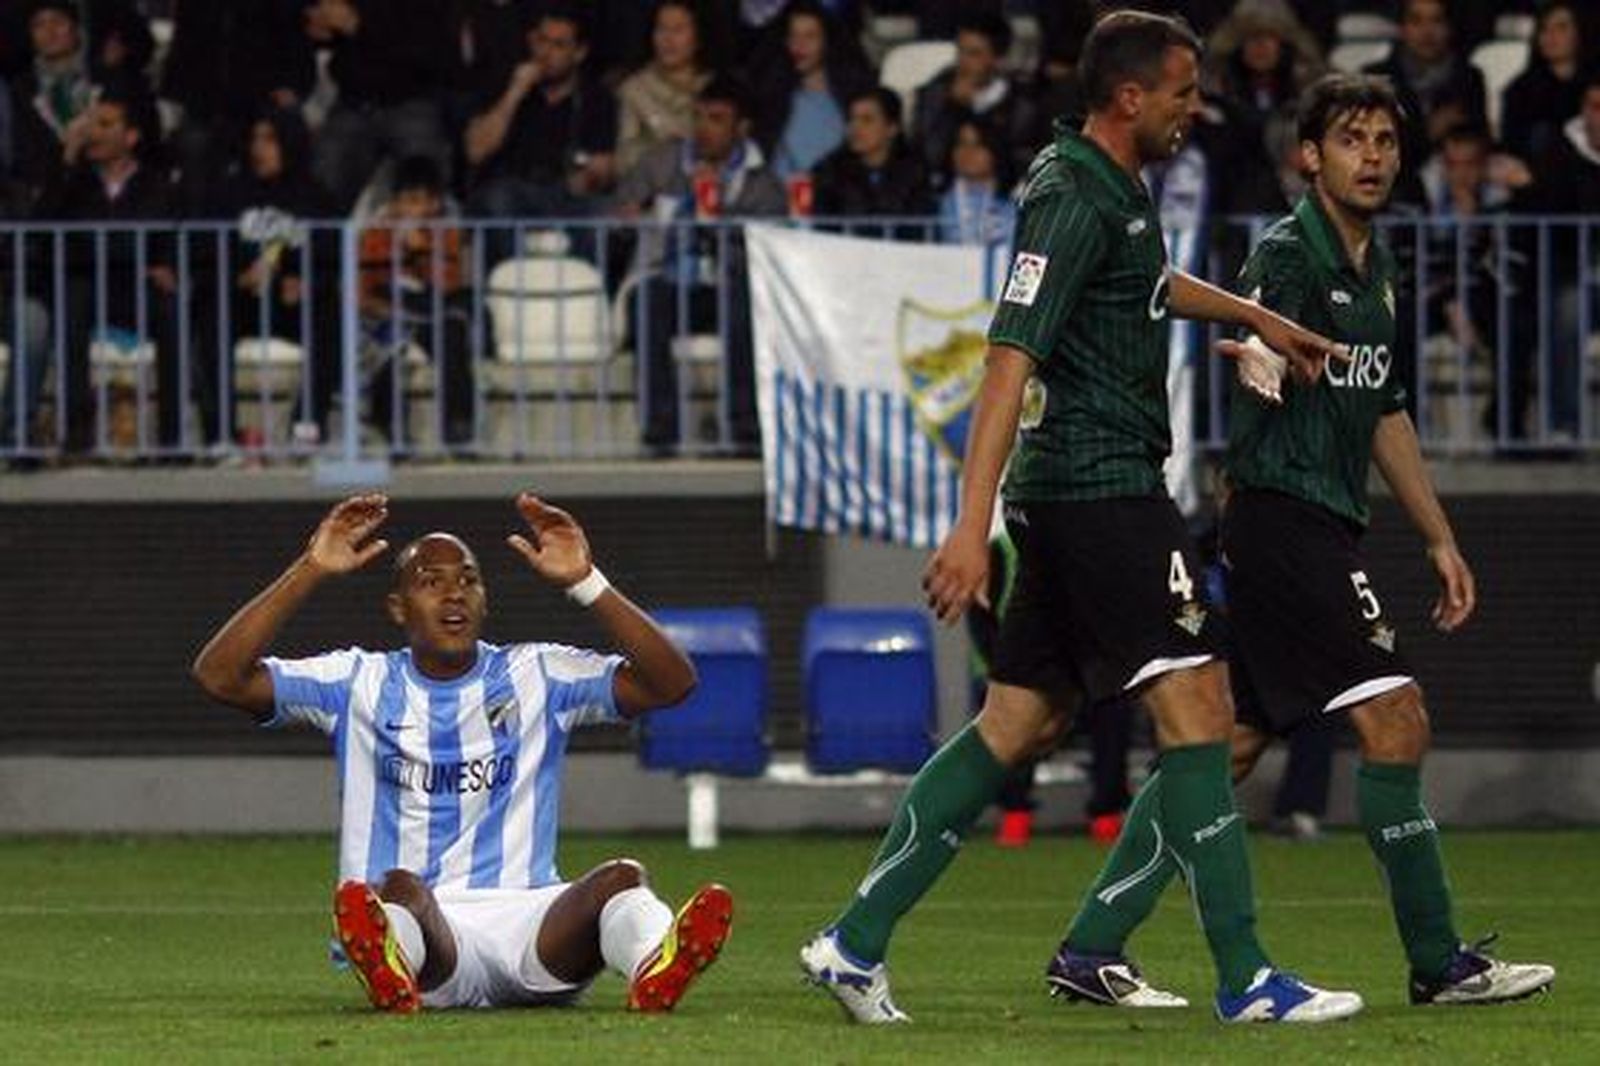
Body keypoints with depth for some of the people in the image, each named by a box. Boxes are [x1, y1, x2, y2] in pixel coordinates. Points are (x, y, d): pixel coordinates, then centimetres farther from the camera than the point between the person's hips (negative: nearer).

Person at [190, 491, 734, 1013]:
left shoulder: (536, 676, 15)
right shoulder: (360, 683, 14)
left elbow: (670, 683, 3)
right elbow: (220, 675, 3)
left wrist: (586, 584, -6)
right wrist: (311, 571, -4)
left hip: (526, 917, 1)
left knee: (623, 877, -29)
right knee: (399, 888, -35)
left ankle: (656, 968, -65)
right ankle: (390, 971, -73)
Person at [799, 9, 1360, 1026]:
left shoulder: (1118, 187, 16)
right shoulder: (1074, 200, -15)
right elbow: (1011, 358, -22)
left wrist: (1257, 317, 47)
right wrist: (973, 526, -27)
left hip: (1066, 491, 10)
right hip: (1103, 483, -10)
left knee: (1020, 723, 10)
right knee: (1196, 701, -11)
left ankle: (857, 940, 10)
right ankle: (1246, 979, -13)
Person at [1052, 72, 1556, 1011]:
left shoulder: (1376, 267, 18)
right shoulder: (1289, 255, -10)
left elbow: (1386, 414, 27)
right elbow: (1262, 373, -25)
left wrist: (1441, 539, 27)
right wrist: (1266, 356, -46)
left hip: (1322, 530, 10)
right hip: (1286, 518, -10)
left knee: (1226, 745, 9)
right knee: (1396, 721, -11)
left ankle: (1091, 947, 11)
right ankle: (1440, 961, -5)